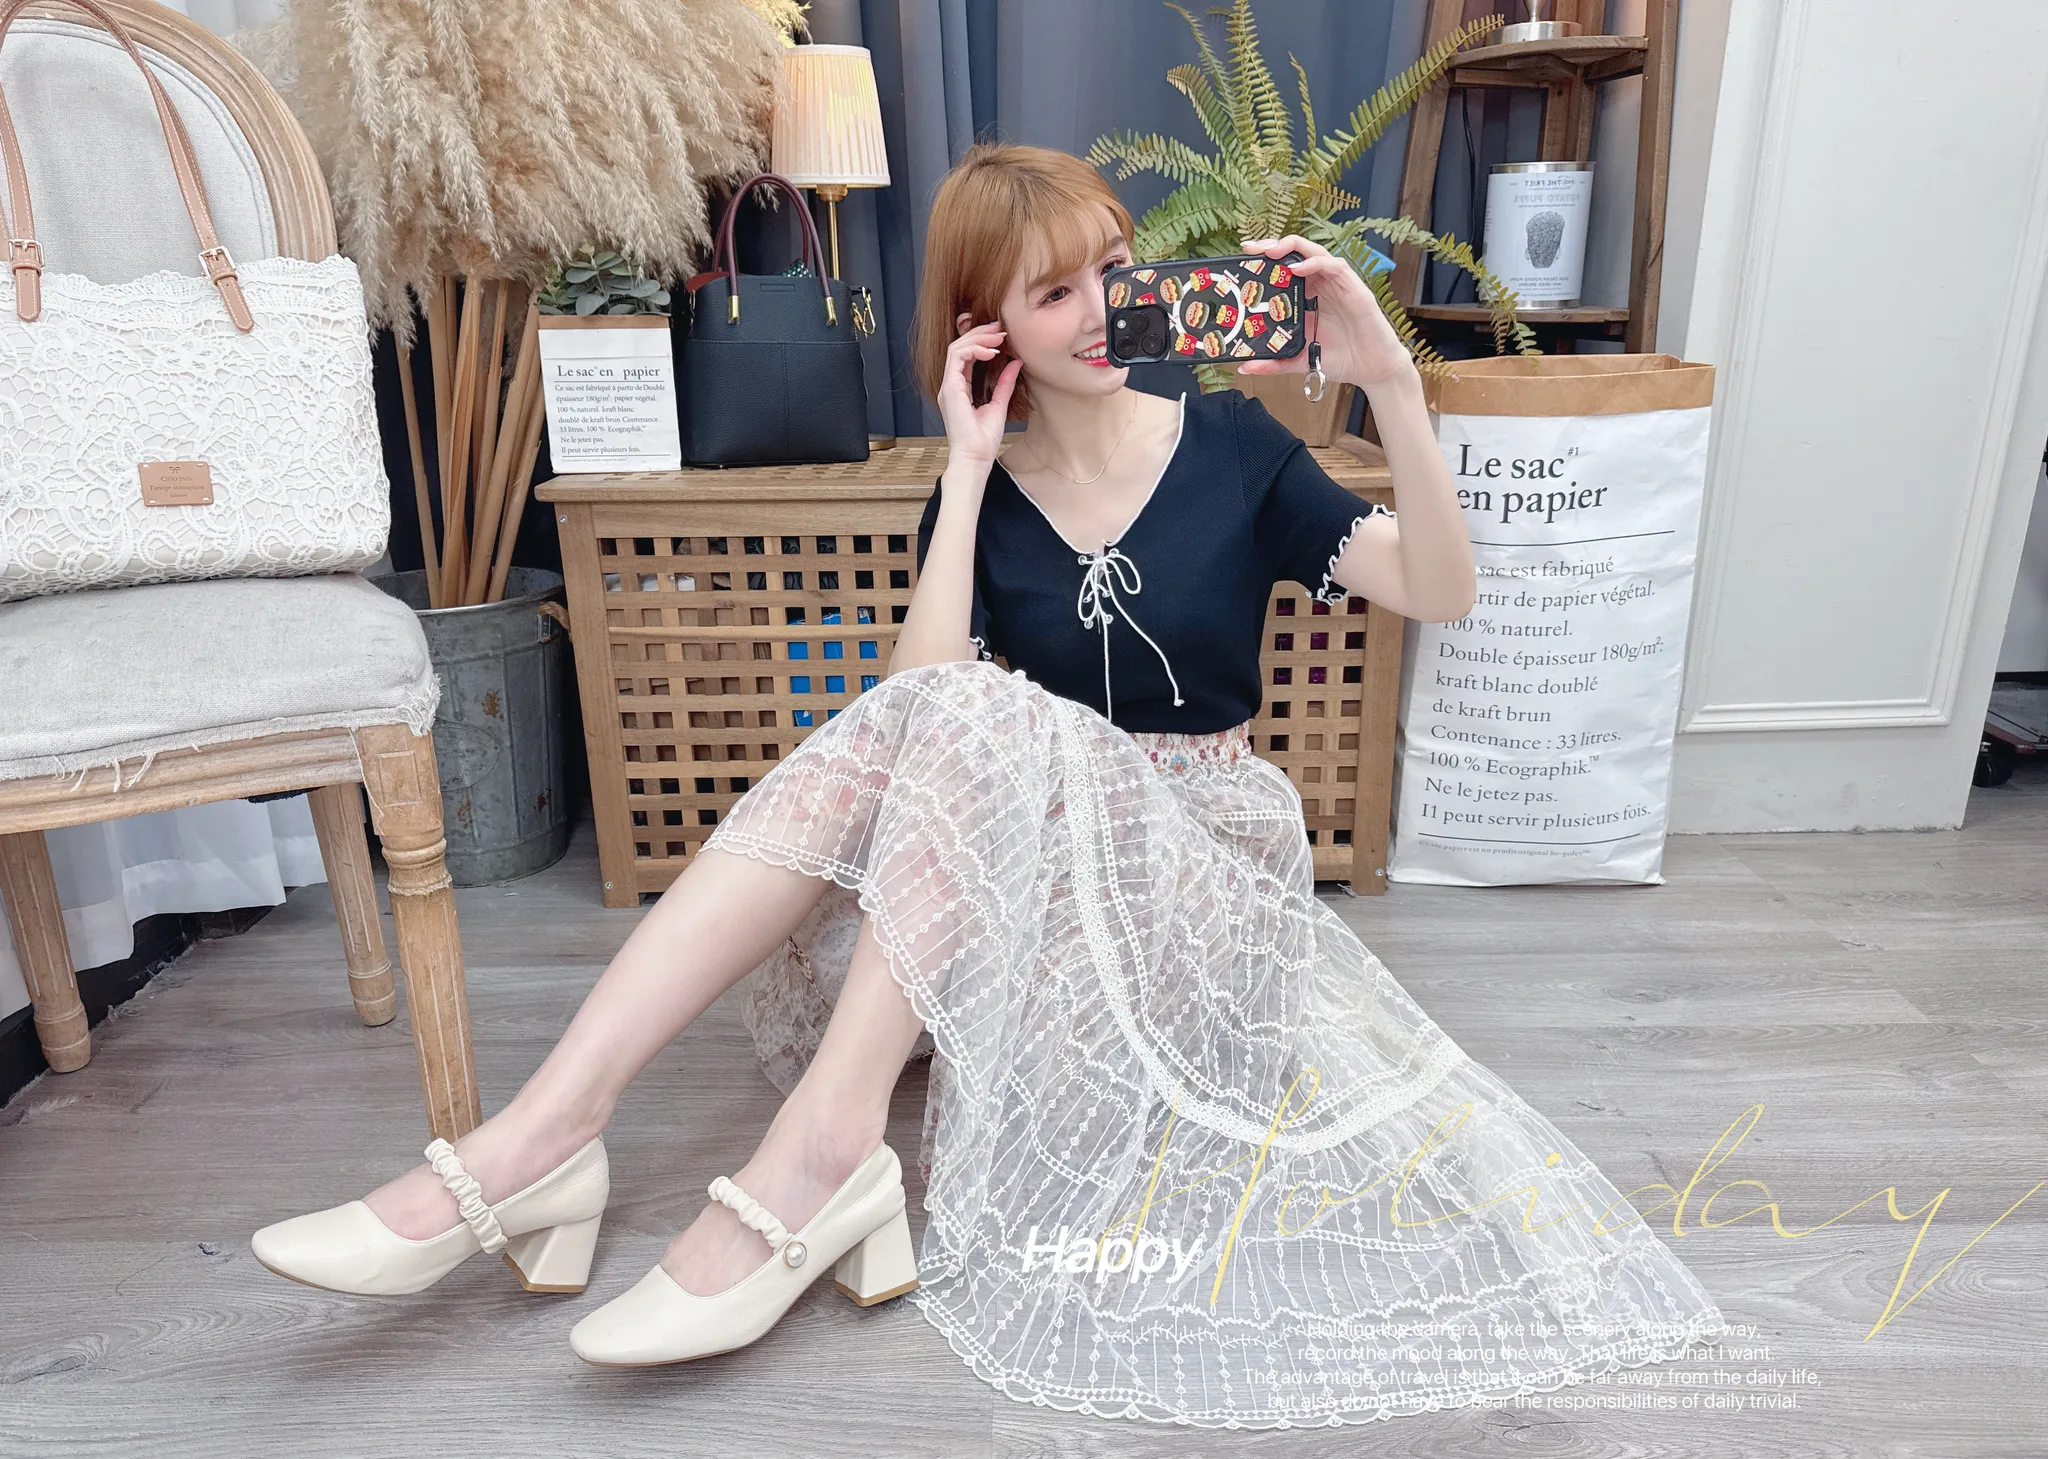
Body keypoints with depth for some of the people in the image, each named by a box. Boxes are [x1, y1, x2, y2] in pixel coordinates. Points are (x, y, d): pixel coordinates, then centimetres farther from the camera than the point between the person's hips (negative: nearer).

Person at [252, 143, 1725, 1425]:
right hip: (1025, 859, 2)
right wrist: (969, 468, -11)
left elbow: (1442, 594, -8)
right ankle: (539, 1135, -34)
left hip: (1203, 857, -2)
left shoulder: (1229, 444, 1)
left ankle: (815, 1161, -33)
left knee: (975, 720, -30)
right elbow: (919, 698, -13)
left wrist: (1393, 381, -20)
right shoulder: (982, 490, 5)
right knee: (902, 726, -29)